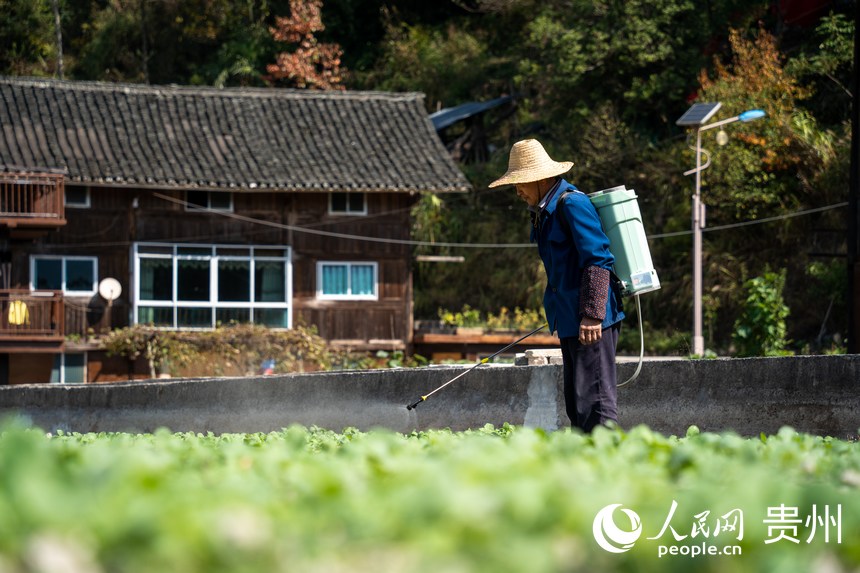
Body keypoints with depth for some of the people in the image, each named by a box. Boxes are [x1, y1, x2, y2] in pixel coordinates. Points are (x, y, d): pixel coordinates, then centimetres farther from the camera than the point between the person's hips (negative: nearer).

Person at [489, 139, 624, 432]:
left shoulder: (572, 204, -14)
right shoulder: (544, 211, 17)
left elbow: (598, 260, -19)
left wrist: (592, 315, -23)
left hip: (592, 323, -10)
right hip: (571, 321, 10)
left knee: (595, 398, -12)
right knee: (577, 404, 11)